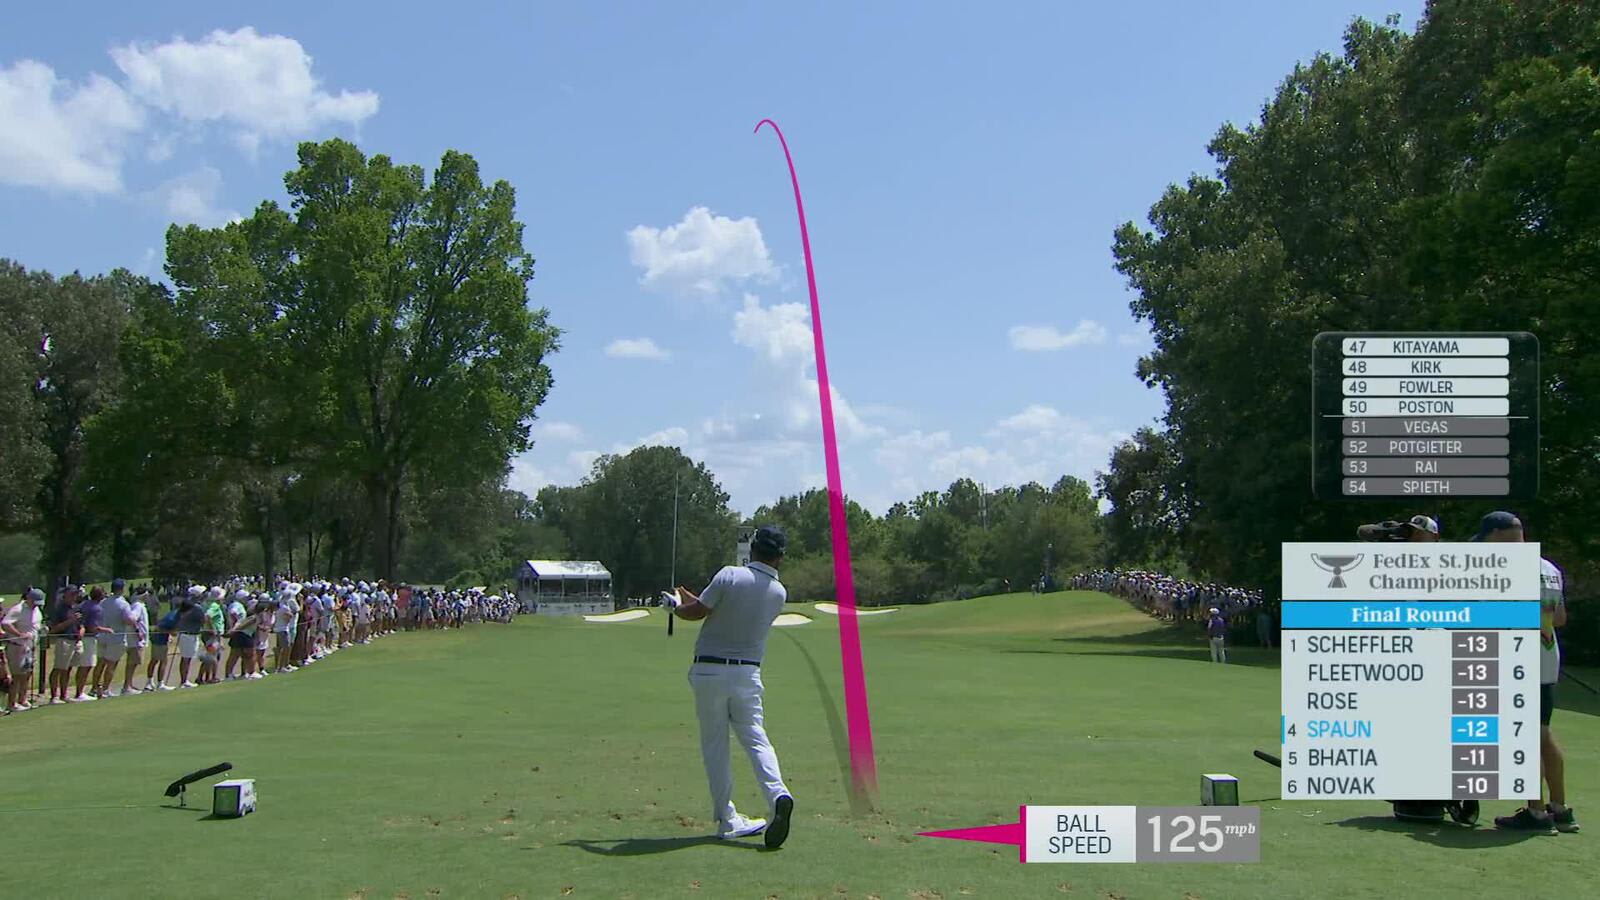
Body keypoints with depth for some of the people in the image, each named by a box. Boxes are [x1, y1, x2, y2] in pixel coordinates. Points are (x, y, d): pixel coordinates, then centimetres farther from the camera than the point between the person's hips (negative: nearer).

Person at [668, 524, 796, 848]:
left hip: (709, 671, -2)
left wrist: (676, 605, 18)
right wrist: (690, 598, 24)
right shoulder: (779, 593, 2)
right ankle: (778, 795, -20)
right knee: (755, 738, 6)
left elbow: (696, 612, -6)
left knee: (715, 745, 7)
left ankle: (726, 819, 8)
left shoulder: (730, 576, -12)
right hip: (747, 674, 2)